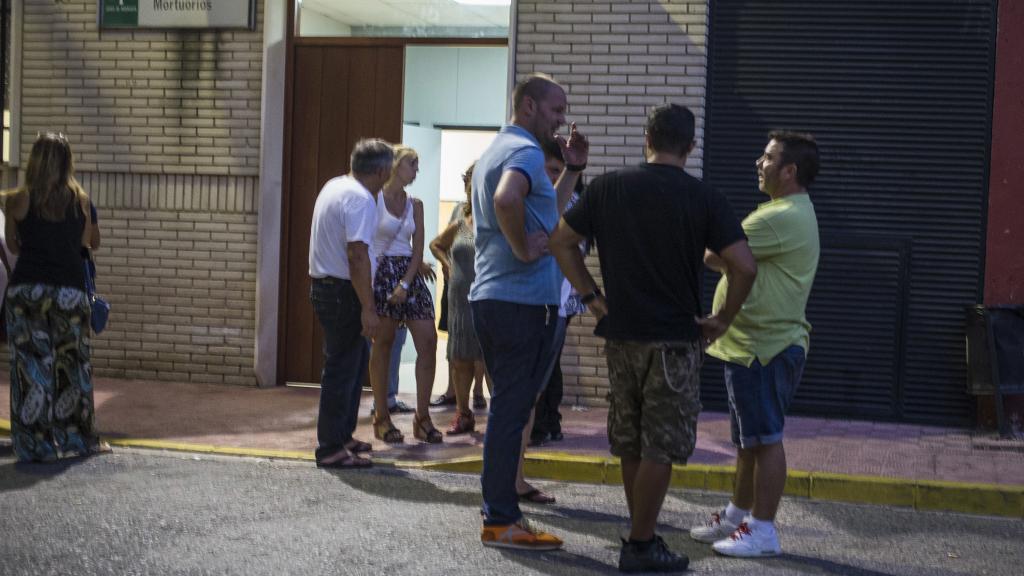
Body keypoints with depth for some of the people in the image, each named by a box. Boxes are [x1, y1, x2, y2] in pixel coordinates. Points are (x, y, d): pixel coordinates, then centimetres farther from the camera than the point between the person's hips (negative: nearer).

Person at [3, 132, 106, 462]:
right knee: (72, 366, 13)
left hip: (27, 289, -1)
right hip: (70, 292, 1)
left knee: (32, 367, 4)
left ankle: (37, 445, 5)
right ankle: (79, 439, 21)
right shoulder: (80, 200, 2)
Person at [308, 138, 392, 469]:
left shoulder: (334, 186, 13)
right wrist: (368, 309, -24)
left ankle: (342, 436, 29)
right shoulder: (361, 199, -18)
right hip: (343, 293, -10)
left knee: (357, 358, 20)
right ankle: (331, 450, 2)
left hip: (324, 287, 10)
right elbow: (357, 256, -25)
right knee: (342, 369, -4)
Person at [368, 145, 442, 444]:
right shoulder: (374, 199, -4)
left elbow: (418, 250, 6)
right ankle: (382, 418, 10)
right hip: (381, 271, -5)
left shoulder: (415, 204, 11)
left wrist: (406, 284, -8)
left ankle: (422, 417, 4)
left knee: (428, 341, -4)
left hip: (410, 274, 5)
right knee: (382, 345, 0)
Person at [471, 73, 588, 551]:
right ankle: (501, 521, 1)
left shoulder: (496, 150, 20)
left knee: (508, 408, 16)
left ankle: (498, 508, 22)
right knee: (513, 410, -4)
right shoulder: (525, 151, -12)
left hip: (491, 297, 10)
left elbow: (546, 213, 26)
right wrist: (524, 249, -22)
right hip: (523, 300, -10)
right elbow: (507, 198, -35)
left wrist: (572, 170, 19)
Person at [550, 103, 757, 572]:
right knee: (661, 447, 4)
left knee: (630, 444, 16)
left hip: (620, 334, 4)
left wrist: (590, 296, 7)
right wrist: (723, 319, -2)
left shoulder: (608, 187, 2)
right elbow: (744, 267, -14)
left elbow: (561, 241, 4)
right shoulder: (703, 198, -8)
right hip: (674, 338, -4)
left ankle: (640, 534, 25)